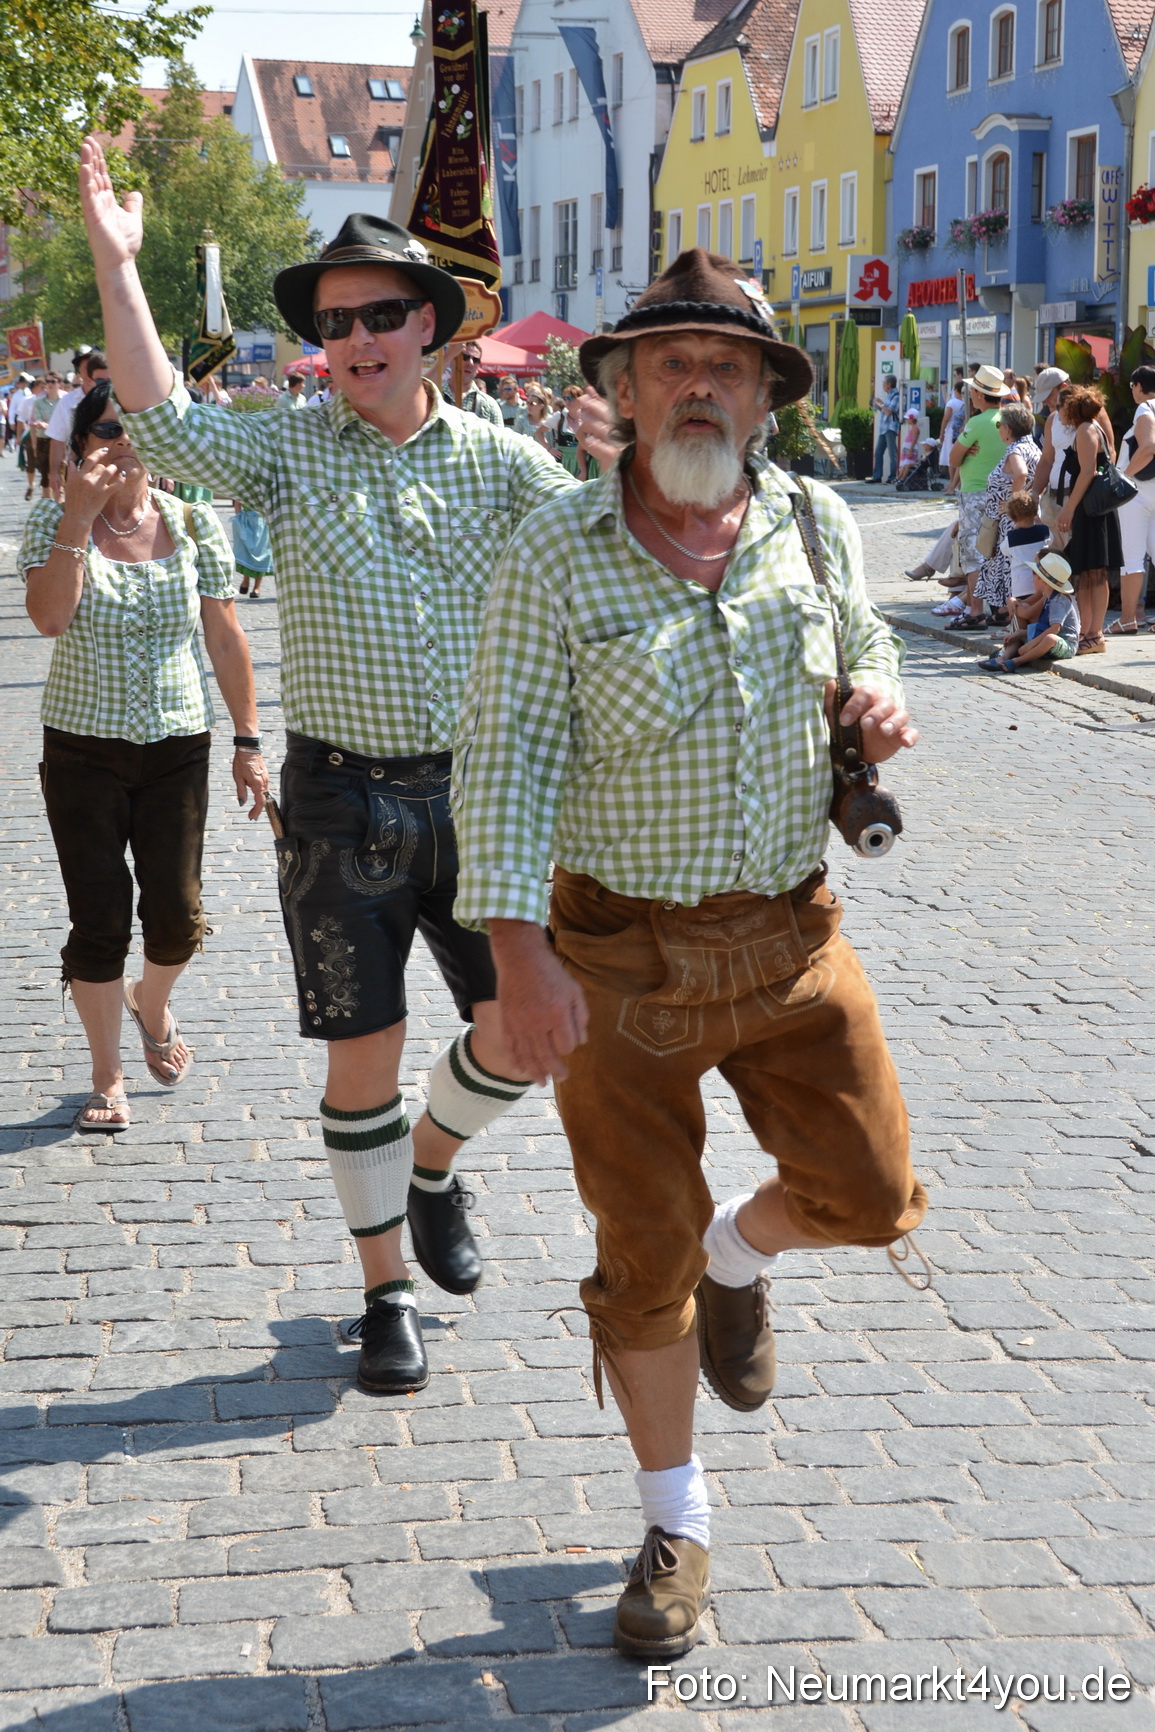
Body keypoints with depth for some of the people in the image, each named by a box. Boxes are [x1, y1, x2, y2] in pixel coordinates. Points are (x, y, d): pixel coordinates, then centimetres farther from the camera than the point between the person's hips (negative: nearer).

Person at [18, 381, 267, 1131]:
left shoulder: (193, 524, 0)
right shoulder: (54, 522, -3)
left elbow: (226, 638, 3)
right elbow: (49, 617, -19)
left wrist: (248, 741, 2)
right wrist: (80, 515, -24)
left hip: (177, 746, 1)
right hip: (83, 749, -1)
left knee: (177, 917, 1)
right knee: (99, 923, 1)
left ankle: (151, 1004, 36)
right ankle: (108, 1076, 19)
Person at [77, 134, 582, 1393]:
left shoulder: (497, 460, 4)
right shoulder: (289, 452, 0)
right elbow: (160, 424, -15)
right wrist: (116, 265, -20)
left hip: (473, 787, 1)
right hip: (339, 797, -1)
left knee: (521, 1026, 0)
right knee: (362, 1053, 4)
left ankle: (432, 1168, 32)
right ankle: (387, 1287, 21)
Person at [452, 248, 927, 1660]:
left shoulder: (817, 525, 0)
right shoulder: (555, 553, -10)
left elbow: (868, 644, 18)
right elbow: (506, 757, -12)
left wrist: (876, 701, -8)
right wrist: (518, 951, -21)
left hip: (793, 935, 3)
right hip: (624, 952, -3)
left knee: (868, 1195, 5)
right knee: (641, 1253, 7)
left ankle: (739, 1257, 41)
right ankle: (675, 1525, 27)